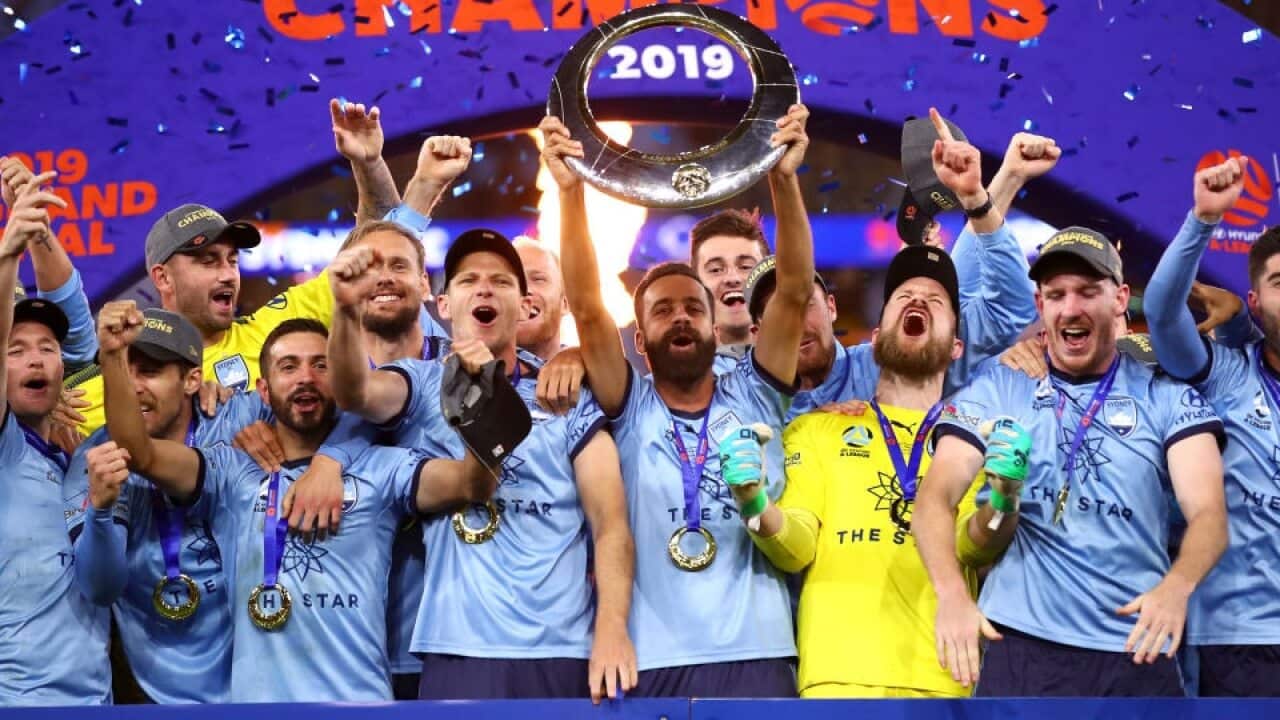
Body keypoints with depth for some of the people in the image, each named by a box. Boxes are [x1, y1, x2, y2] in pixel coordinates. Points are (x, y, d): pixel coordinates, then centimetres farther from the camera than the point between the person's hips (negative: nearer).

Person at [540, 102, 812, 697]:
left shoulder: (755, 395, 12)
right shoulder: (630, 407, 9)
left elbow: (795, 292, 1)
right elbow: (587, 309, -3)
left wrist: (784, 178, -11)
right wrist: (571, 190, -13)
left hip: (755, 656, 1)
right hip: (650, 663, 0)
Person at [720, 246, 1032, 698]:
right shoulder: (816, 430, 14)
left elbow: (974, 547, -3)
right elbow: (796, 549, 2)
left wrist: (1001, 504, -24)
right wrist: (757, 507, -19)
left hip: (943, 677, 1)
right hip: (839, 674, 0)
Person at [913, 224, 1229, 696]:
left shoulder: (1167, 398, 6)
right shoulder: (997, 392, 6)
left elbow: (1208, 514, -5)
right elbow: (935, 499, -5)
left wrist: (1177, 586, -28)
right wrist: (952, 594, -24)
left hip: (1137, 651, 1)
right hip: (1020, 644, 0)